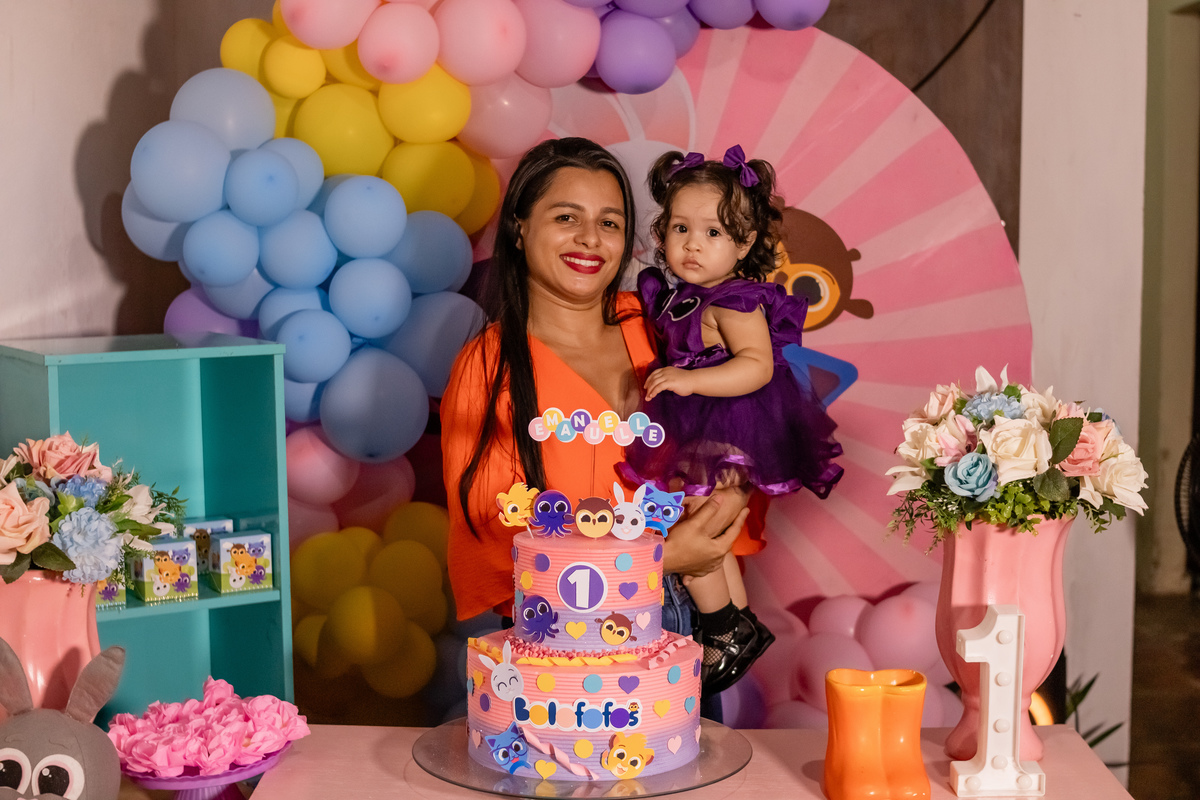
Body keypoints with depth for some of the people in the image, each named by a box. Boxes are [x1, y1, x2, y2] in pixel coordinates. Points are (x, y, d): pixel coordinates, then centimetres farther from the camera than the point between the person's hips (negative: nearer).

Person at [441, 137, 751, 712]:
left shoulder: (651, 329, 8)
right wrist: (658, 557, -13)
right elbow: (499, 531, -8)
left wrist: (724, 498, -7)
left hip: (679, 620, 3)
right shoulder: (488, 368, -4)